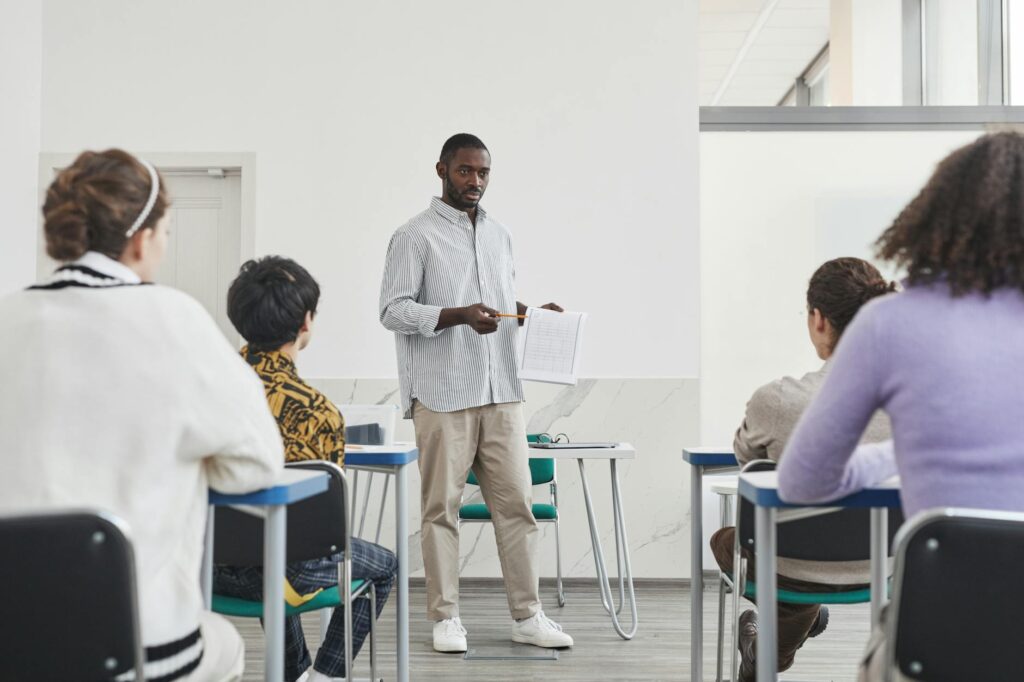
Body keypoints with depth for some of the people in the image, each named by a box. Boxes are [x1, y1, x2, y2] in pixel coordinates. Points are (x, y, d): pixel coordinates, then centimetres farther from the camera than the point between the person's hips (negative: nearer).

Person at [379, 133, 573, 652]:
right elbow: (393, 310, -9)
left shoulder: (499, 235, 17)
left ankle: (527, 616, 14)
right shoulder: (414, 236, -2)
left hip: (501, 392, 6)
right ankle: (445, 618, 14)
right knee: (442, 507, 2)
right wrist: (459, 315, -20)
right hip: (443, 395, -5)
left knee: (516, 502, 5)